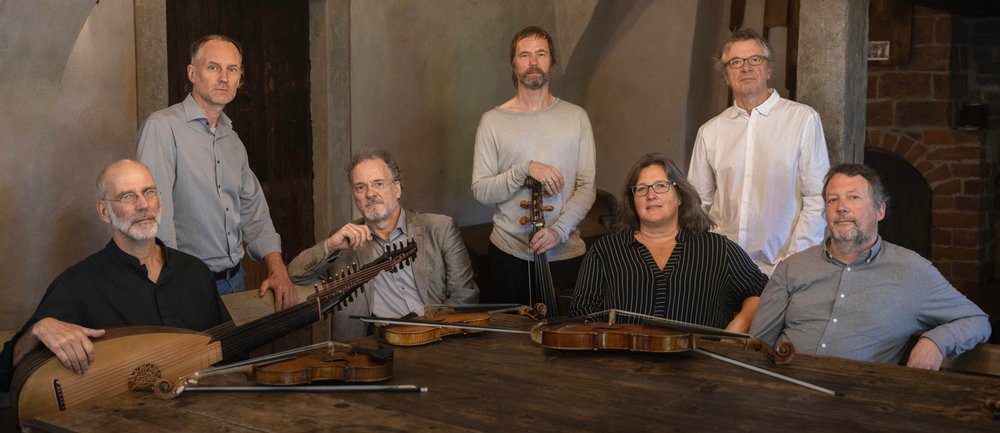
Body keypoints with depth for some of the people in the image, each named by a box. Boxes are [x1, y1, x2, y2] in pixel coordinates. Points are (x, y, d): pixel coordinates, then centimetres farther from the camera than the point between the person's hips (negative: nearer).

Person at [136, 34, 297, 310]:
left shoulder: (232, 140, 13)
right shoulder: (162, 127, -12)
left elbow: (254, 211, 15)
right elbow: (155, 212, -19)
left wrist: (277, 269, 1)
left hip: (234, 280, 7)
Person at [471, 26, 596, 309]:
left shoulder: (576, 118, 2)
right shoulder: (493, 121, -1)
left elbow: (587, 187, -2)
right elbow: (480, 191, -5)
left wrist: (559, 229, -17)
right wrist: (525, 170, -19)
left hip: (566, 253, 1)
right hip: (509, 254, -1)